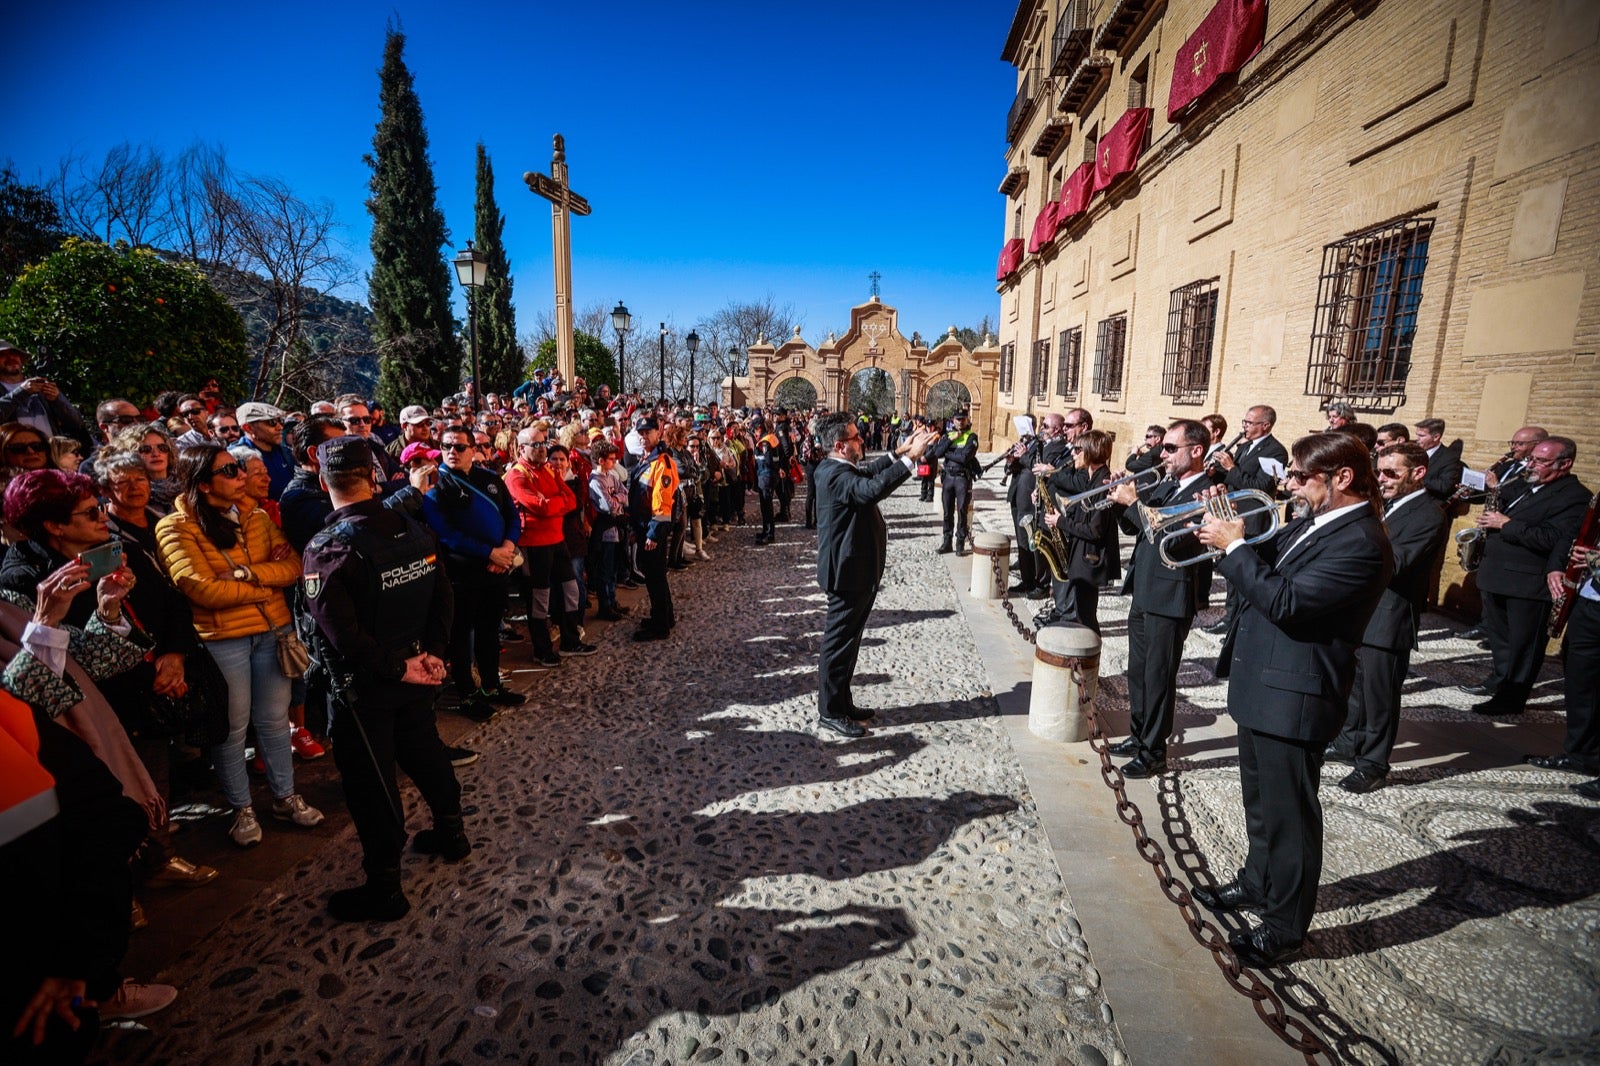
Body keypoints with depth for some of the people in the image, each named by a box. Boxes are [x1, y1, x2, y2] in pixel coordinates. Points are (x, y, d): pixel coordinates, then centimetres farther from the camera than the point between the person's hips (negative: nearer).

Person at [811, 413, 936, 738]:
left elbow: (869, 472, 24)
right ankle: (829, 712, 14)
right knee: (839, 642, 1)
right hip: (848, 573, -11)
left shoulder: (833, 468, 10)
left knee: (847, 639, 19)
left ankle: (841, 703, 32)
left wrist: (899, 452, 13)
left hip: (854, 569, 11)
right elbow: (872, 489, -41)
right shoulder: (836, 475, -23)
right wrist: (910, 458, -36)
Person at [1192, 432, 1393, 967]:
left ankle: (1285, 926, 23)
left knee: (1288, 813, 6)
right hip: (1261, 683, 10)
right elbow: (1266, 567, 14)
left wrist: (1233, 546, -21)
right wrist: (1232, 534, -5)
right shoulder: (1313, 522, 8)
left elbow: (1285, 602, -29)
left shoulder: (1361, 543, -21)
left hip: (1293, 695, -10)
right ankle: (1257, 884, 43)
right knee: (1260, 799, 24)